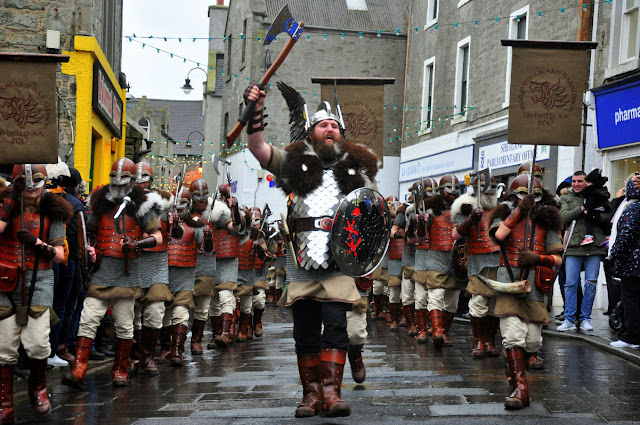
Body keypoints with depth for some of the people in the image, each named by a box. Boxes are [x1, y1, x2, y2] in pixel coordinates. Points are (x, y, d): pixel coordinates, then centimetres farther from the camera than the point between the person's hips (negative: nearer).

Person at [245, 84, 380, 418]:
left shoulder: (357, 168, 17)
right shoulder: (295, 163, 13)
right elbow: (258, 148, 3)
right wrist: (255, 112, -9)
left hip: (340, 264, 0)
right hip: (301, 263, 1)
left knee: (335, 325, -11)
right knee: (305, 331, 4)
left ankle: (331, 390, -7)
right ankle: (311, 392, 13)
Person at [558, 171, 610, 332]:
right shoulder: (566, 199, 13)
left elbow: (608, 216, 4)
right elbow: (564, 217, -3)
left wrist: (597, 216, -16)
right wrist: (582, 209, -12)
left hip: (594, 246, 1)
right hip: (573, 247, -1)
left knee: (591, 283, 1)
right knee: (570, 283, -3)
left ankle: (585, 318, 11)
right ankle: (569, 320, 3)